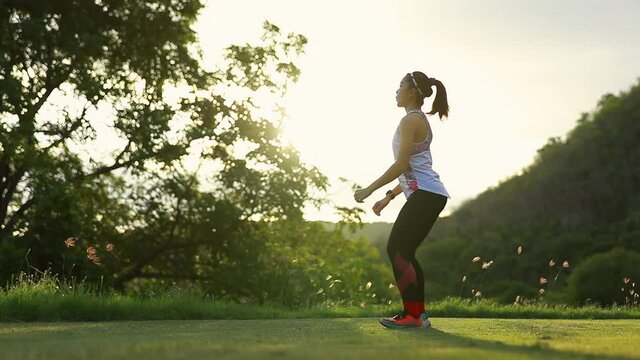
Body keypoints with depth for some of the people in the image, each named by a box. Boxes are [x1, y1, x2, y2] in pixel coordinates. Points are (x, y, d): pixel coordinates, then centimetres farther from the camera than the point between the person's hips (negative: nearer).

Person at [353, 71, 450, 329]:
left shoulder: (411, 120, -8)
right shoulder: (420, 120, 22)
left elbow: (402, 165, -16)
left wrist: (370, 189, -11)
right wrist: (389, 196, 25)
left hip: (424, 195, -10)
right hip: (430, 194, 10)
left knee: (396, 250, -9)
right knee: (404, 253, 11)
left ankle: (412, 315, -10)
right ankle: (419, 313, 10)